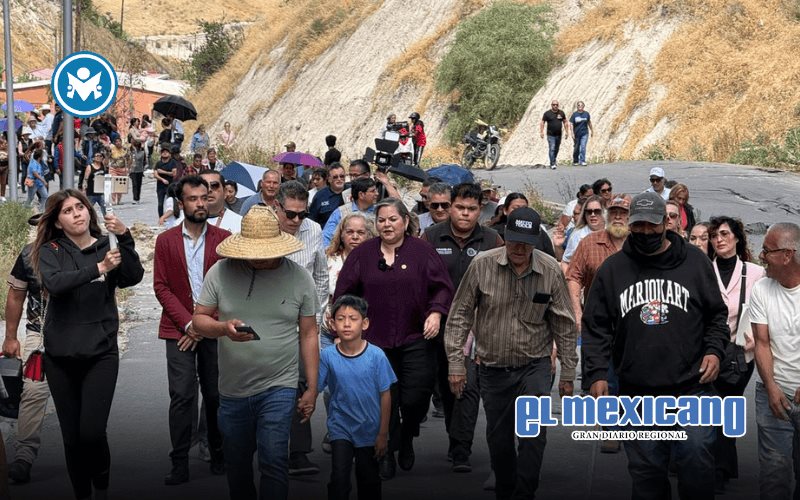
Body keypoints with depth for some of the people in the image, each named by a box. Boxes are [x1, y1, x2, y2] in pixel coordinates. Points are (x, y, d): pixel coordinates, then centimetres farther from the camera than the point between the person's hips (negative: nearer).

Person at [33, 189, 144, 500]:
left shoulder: (108, 247, 3)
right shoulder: (51, 251, 1)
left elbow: (133, 277, -13)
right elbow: (54, 282, -20)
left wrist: (124, 237, -26)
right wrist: (98, 268, -29)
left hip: (101, 353, -1)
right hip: (60, 356, 1)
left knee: (92, 431, -10)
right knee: (72, 435, 6)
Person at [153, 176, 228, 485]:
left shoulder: (224, 239, 3)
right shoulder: (166, 241, 4)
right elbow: (161, 286, 1)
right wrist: (188, 323, -9)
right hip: (179, 329, 0)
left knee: (216, 395, 7)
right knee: (182, 396, -7)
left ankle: (219, 456, 22)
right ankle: (180, 465, -3)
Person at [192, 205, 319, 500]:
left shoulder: (299, 278, -4)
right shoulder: (220, 273, -4)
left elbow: (308, 335, 2)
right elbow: (198, 320, 0)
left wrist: (312, 388, 1)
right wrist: (224, 328, -23)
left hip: (279, 388, -2)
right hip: (232, 389, 2)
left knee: (273, 460, -13)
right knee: (236, 464, 16)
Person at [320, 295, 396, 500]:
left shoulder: (376, 355, -13)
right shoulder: (328, 356, -11)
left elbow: (385, 395, -7)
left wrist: (383, 434, -6)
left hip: (369, 429, 0)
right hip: (341, 427, 0)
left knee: (369, 481, 14)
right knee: (339, 479, -12)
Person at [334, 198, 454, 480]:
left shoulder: (422, 251, 4)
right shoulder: (362, 254, 7)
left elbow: (442, 287, 4)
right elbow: (344, 293, 10)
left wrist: (436, 312, -11)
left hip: (416, 339, -1)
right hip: (376, 340, 1)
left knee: (416, 397, -4)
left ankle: (407, 439, 25)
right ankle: (387, 453, 15)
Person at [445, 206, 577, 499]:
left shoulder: (551, 271, -9)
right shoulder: (482, 265, -11)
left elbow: (564, 325, 0)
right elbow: (460, 315, -4)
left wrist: (568, 373, 2)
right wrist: (455, 363, -6)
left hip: (534, 365, -1)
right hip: (493, 367, 1)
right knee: (498, 439, 12)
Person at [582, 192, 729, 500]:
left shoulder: (694, 262, 3)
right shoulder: (613, 269, 5)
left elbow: (717, 314, 11)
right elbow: (595, 328, 7)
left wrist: (714, 349, -5)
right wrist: (596, 374, -2)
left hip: (691, 387, -1)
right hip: (636, 394, 1)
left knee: (696, 467, -3)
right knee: (646, 474, 9)